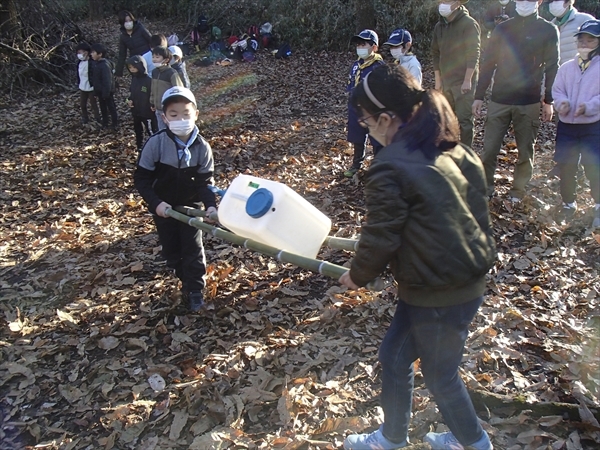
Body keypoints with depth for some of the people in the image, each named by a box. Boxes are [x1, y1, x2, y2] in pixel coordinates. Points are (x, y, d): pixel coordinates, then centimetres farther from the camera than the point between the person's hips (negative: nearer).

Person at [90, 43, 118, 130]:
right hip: (100, 91, 9)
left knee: (111, 108, 5)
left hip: (106, 92, -9)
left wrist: (106, 93, -25)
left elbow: (107, 81, -26)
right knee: (103, 108, 20)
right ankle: (105, 123, 33)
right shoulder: (98, 63, 6)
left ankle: (115, 124, 16)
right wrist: (96, 91, 16)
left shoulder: (105, 65, -24)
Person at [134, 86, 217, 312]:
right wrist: (156, 203, -23)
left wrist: (210, 205, -26)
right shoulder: (156, 144, -22)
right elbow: (141, 177, -14)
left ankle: (195, 290, 19)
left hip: (190, 206, 0)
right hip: (163, 207, 0)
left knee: (192, 249, 3)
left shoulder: (202, 147, -17)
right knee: (171, 251, 12)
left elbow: (204, 181, -10)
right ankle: (186, 281, 35)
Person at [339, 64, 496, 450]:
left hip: (438, 296, -9)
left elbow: (380, 238, -17)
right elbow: (476, 212, 9)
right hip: (469, 278, 9)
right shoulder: (455, 150, 2)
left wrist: (358, 275, 3)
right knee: (394, 356, 22)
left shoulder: (391, 168, -23)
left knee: (441, 376, 17)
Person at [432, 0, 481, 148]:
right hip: (446, 81, 7)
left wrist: (467, 80, -19)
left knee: (464, 119, -5)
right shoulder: (439, 26, 9)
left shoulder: (469, 24, -11)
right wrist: (438, 79, 12)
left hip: (464, 82, -7)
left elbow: (474, 53, -15)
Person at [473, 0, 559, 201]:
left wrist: (549, 101, -2)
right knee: (489, 149, -1)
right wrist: (479, 96, 4)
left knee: (526, 151, 6)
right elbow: (488, 64, 8)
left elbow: (552, 68, 2)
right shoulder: (502, 29, 8)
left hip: (529, 103, -1)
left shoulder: (548, 31, 3)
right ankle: (485, 188, 14)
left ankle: (518, 193, 19)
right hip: (499, 101, 1)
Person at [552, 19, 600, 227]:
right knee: (565, 166, 10)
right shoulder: (566, 67, 10)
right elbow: (557, 90, 6)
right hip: (566, 125, 4)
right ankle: (568, 204, 29)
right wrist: (562, 102, -15)